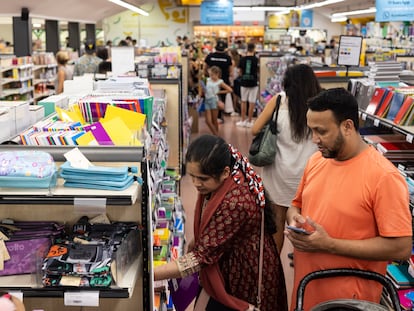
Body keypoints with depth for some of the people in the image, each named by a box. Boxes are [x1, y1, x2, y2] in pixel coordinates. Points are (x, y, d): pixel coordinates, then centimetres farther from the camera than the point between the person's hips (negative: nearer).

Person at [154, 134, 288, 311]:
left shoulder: (234, 203, -35)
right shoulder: (219, 183, -8)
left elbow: (203, 255, -31)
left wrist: (149, 274, -30)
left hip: (246, 276, -8)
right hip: (225, 265, 8)